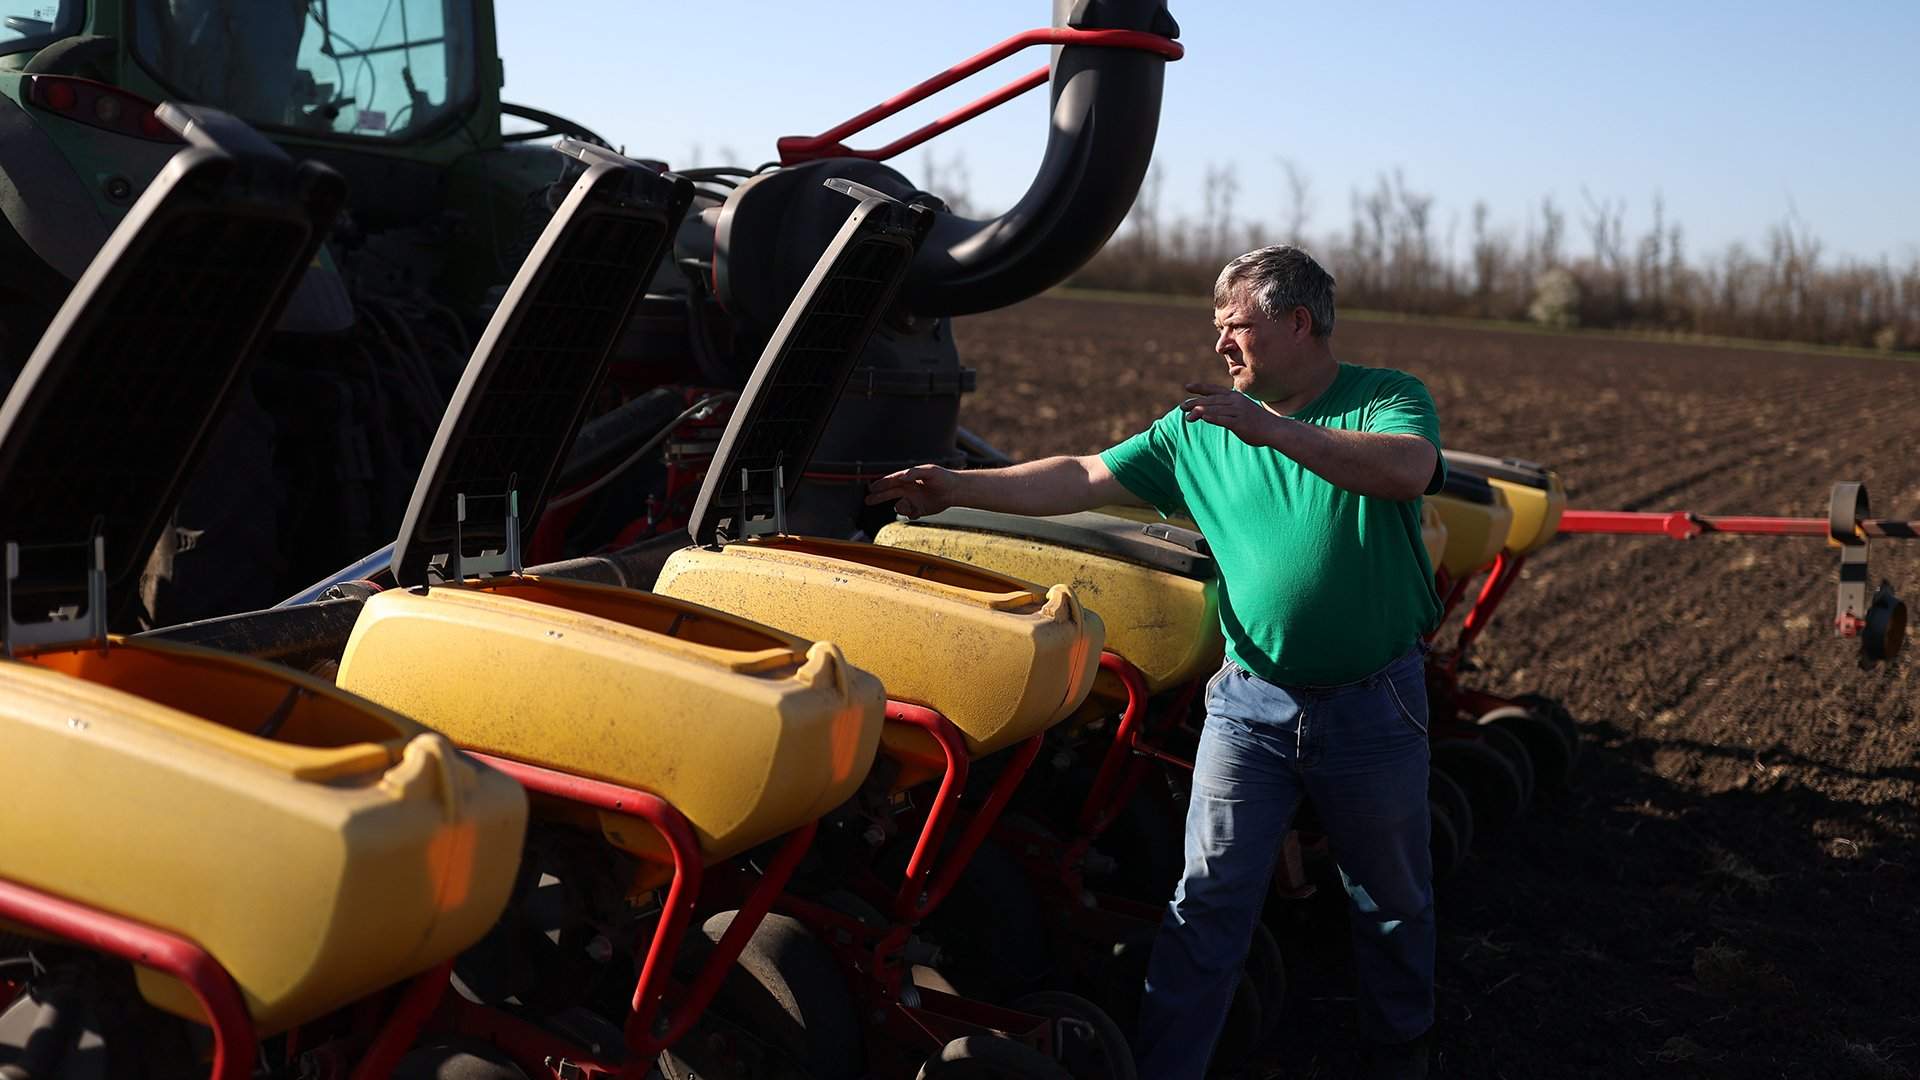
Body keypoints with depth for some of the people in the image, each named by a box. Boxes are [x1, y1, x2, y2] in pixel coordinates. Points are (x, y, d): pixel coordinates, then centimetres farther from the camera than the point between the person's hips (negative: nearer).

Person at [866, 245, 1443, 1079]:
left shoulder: (1387, 399, -6)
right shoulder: (1198, 429, 4)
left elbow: (1409, 469, -28)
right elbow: (1081, 480, 3)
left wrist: (1272, 428, -36)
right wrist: (959, 490, -5)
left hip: (1375, 702, -2)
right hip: (1251, 698, 2)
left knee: (1392, 900, 16)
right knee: (1209, 898, -1)